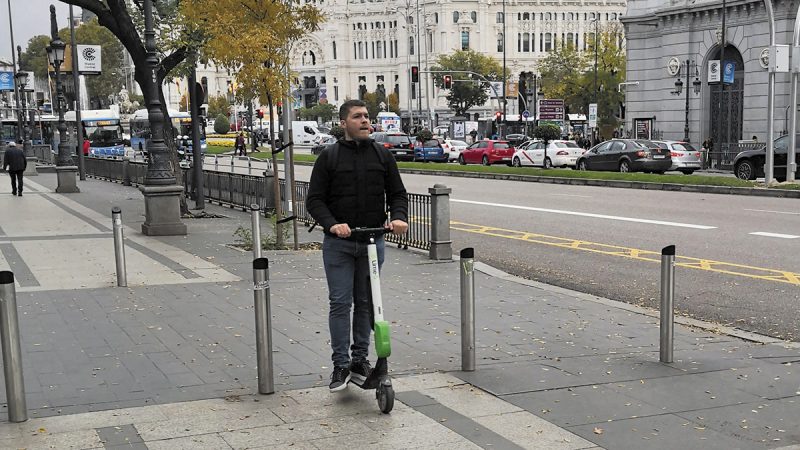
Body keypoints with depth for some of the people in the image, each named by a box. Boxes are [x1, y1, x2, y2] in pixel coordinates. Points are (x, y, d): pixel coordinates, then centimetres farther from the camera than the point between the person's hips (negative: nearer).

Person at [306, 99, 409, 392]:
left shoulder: (382, 155, 8)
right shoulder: (329, 157, 1)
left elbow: (397, 193, 10)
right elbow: (314, 199, -2)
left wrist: (398, 217, -11)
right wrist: (332, 224, -19)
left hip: (372, 242, 2)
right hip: (339, 244, -2)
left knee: (366, 302, 9)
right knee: (340, 302, -4)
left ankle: (360, 359, 20)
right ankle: (341, 365, 2)